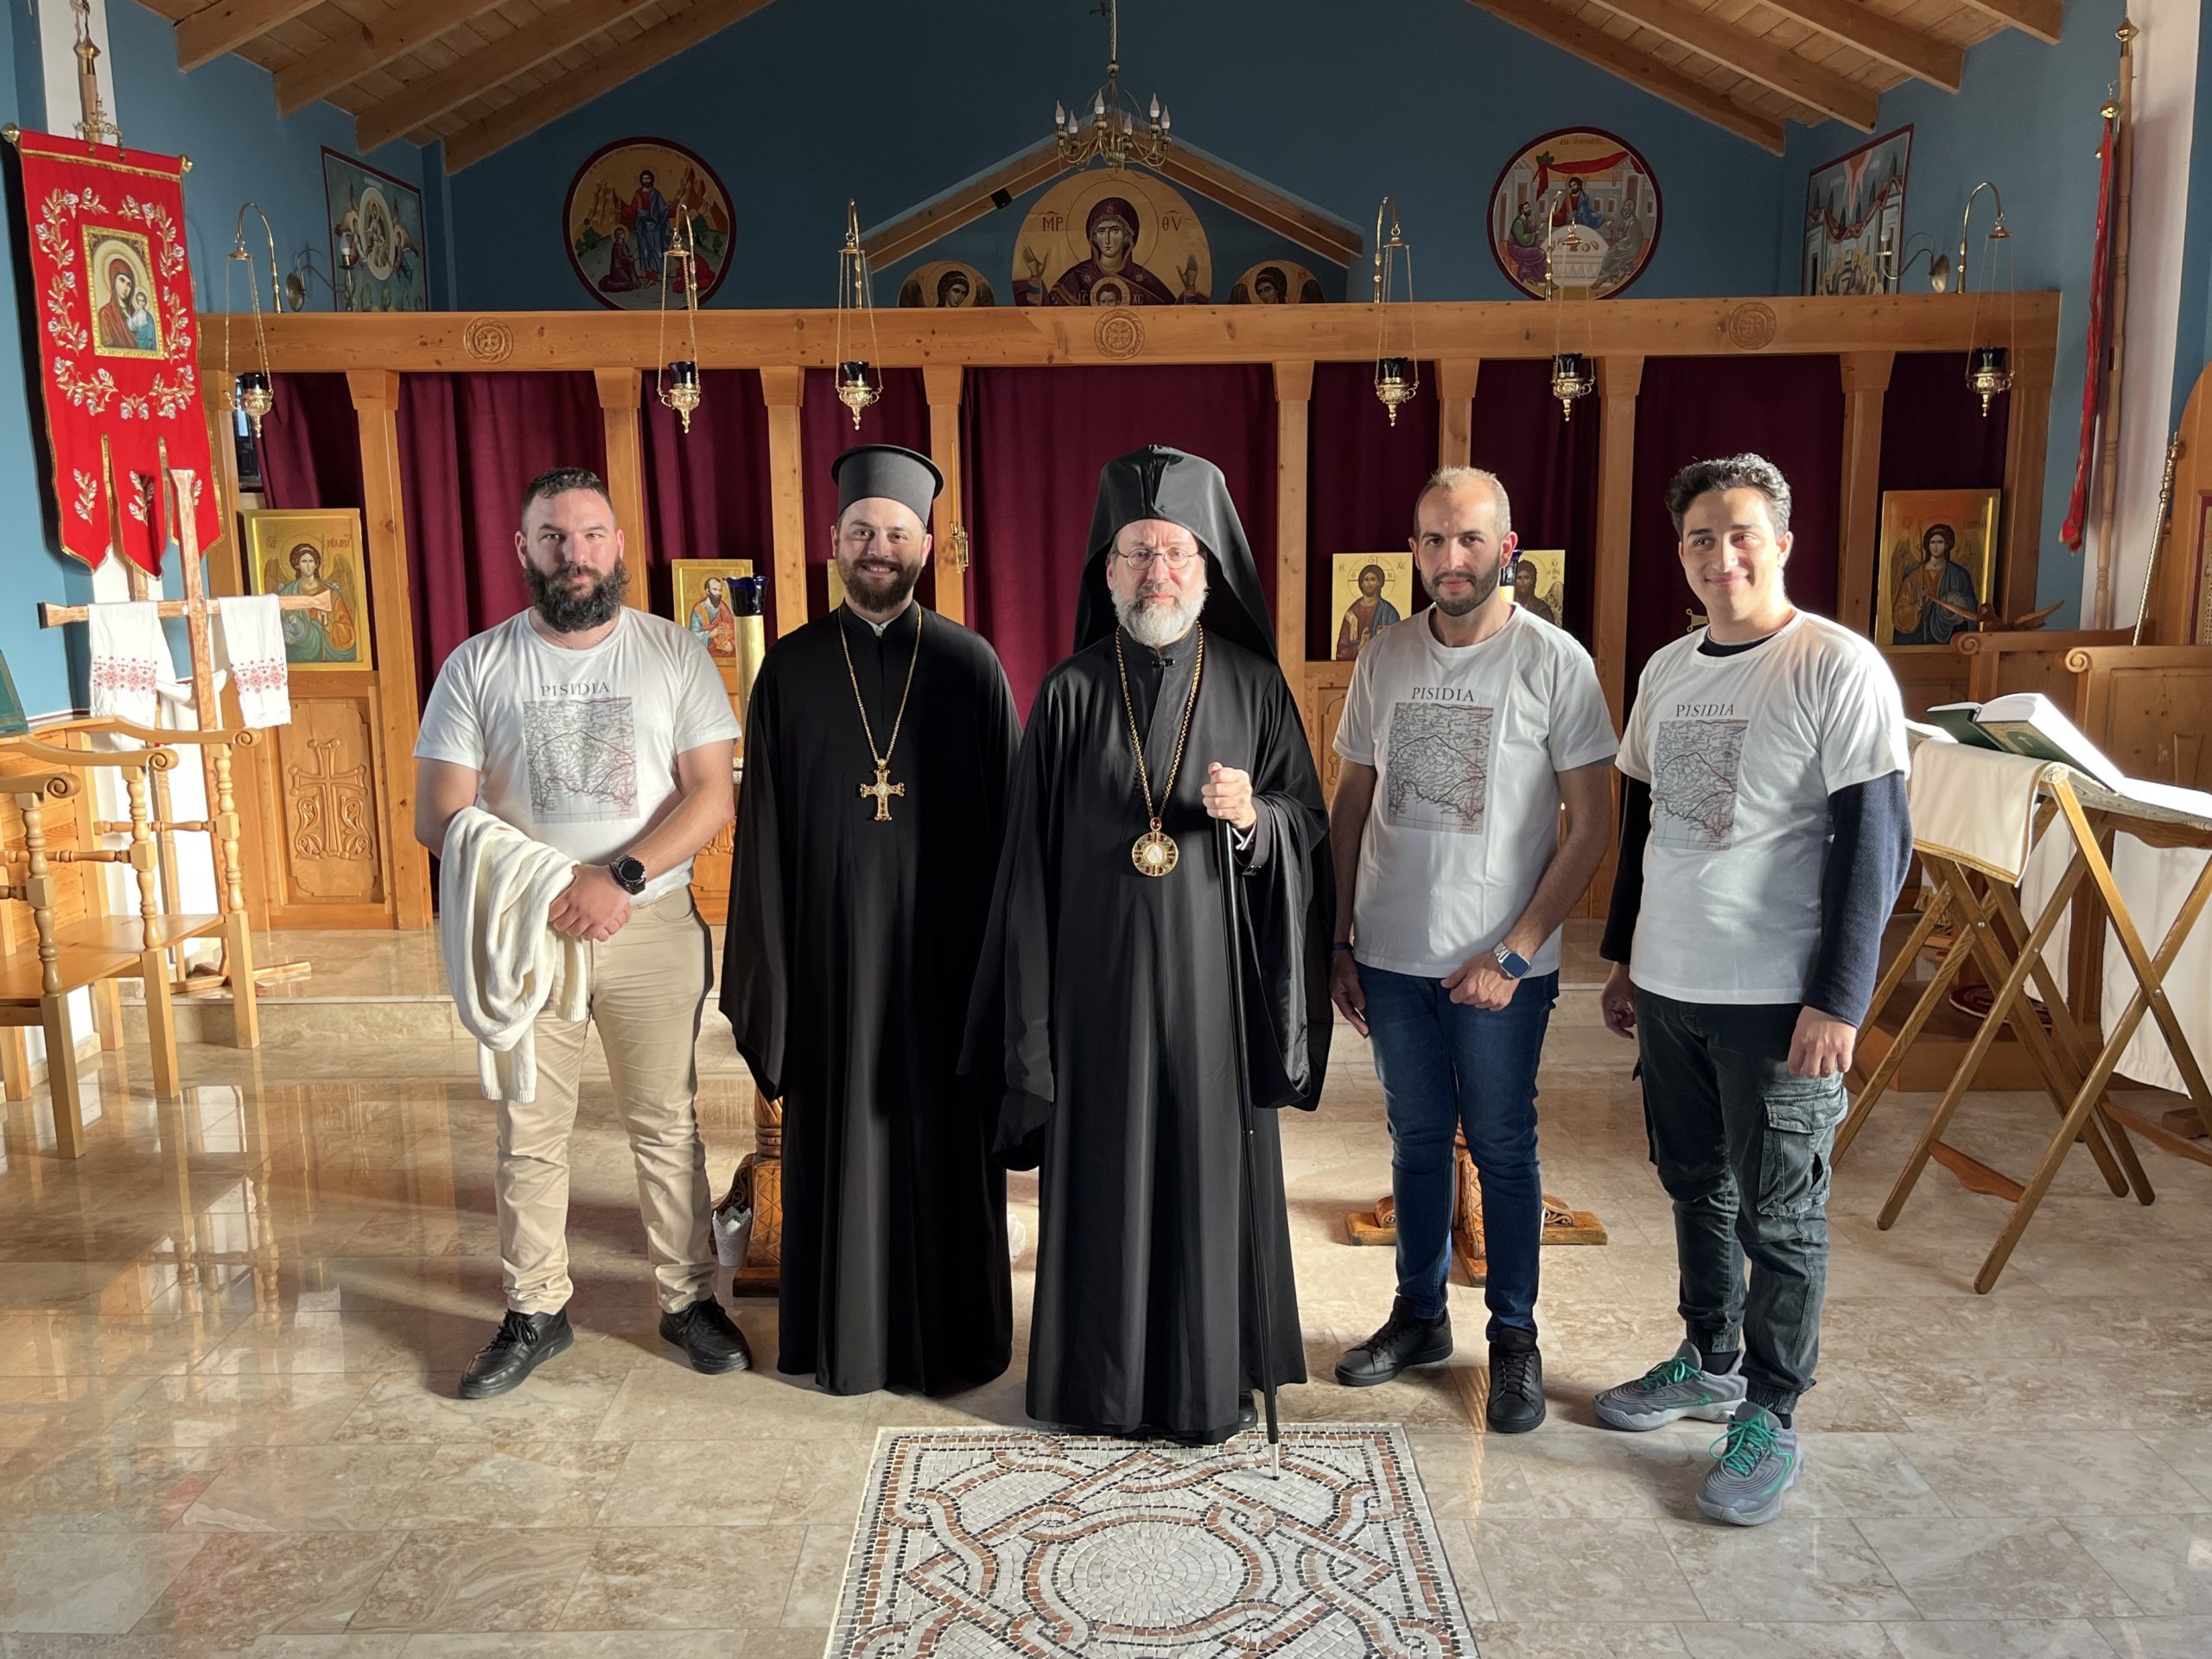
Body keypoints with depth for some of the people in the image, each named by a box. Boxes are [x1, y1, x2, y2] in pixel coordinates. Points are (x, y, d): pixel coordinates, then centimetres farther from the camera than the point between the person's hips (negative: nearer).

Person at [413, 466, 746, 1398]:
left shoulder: (673, 654, -1)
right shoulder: (477, 667, 1)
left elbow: (711, 796, -6)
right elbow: (439, 815, -3)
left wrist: (618, 878, -19)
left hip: (653, 926, -1)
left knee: (666, 1125, 8)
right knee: (529, 1135, 9)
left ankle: (689, 1299, 23)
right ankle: (535, 1313, 24)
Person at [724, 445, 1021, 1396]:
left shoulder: (970, 666, 0)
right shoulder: (791, 671, 3)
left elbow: (1010, 815, 0)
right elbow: (764, 827, 3)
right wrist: (767, 961, -1)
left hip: (942, 941, 0)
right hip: (834, 942, 1)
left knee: (947, 1135, 8)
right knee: (841, 1132, 9)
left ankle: (956, 1331, 24)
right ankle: (846, 1331, 25)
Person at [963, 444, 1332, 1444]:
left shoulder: (1253, 687, 1)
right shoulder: (1070, 695, 0)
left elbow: (1309, 827, 4)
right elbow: (1032, 857, 1)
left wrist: (1254, 817, -18)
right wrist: (1034, 1012, -1)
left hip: (1213, 975, 1)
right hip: (1100, 977, 0)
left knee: (1212, 1168, 8)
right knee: (1105, 1171, 7)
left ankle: (1213, 1371, 25)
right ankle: (1104, 1374, 24)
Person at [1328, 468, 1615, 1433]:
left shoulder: (1555, 664, -9)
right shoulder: (1384, 659, 5)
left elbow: (1592, 826, -9)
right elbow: (1349, 805, 11)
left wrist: (1513, 953, -14)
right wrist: (1336, 942, 7)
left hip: (1500, 965, -4)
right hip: (1392, 956, 4)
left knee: (1503, 1150, 7)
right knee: (1418, 1138, 16)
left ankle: (1515, 1337, 24)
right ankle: (1420, 1316, 32)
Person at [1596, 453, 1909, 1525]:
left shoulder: (1839, 671, -11)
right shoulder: (1666, 672, 9)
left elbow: (1875, 843, -14)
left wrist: (1838, 1000, -17)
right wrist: (1622, 957, 18)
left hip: (1779, 997, -6)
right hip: (1669, 987, 6)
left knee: (1776, 1214, 4)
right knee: (1696, 1186, 18)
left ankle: (1770, 1417, 19)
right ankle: (1710, 1363, 36)